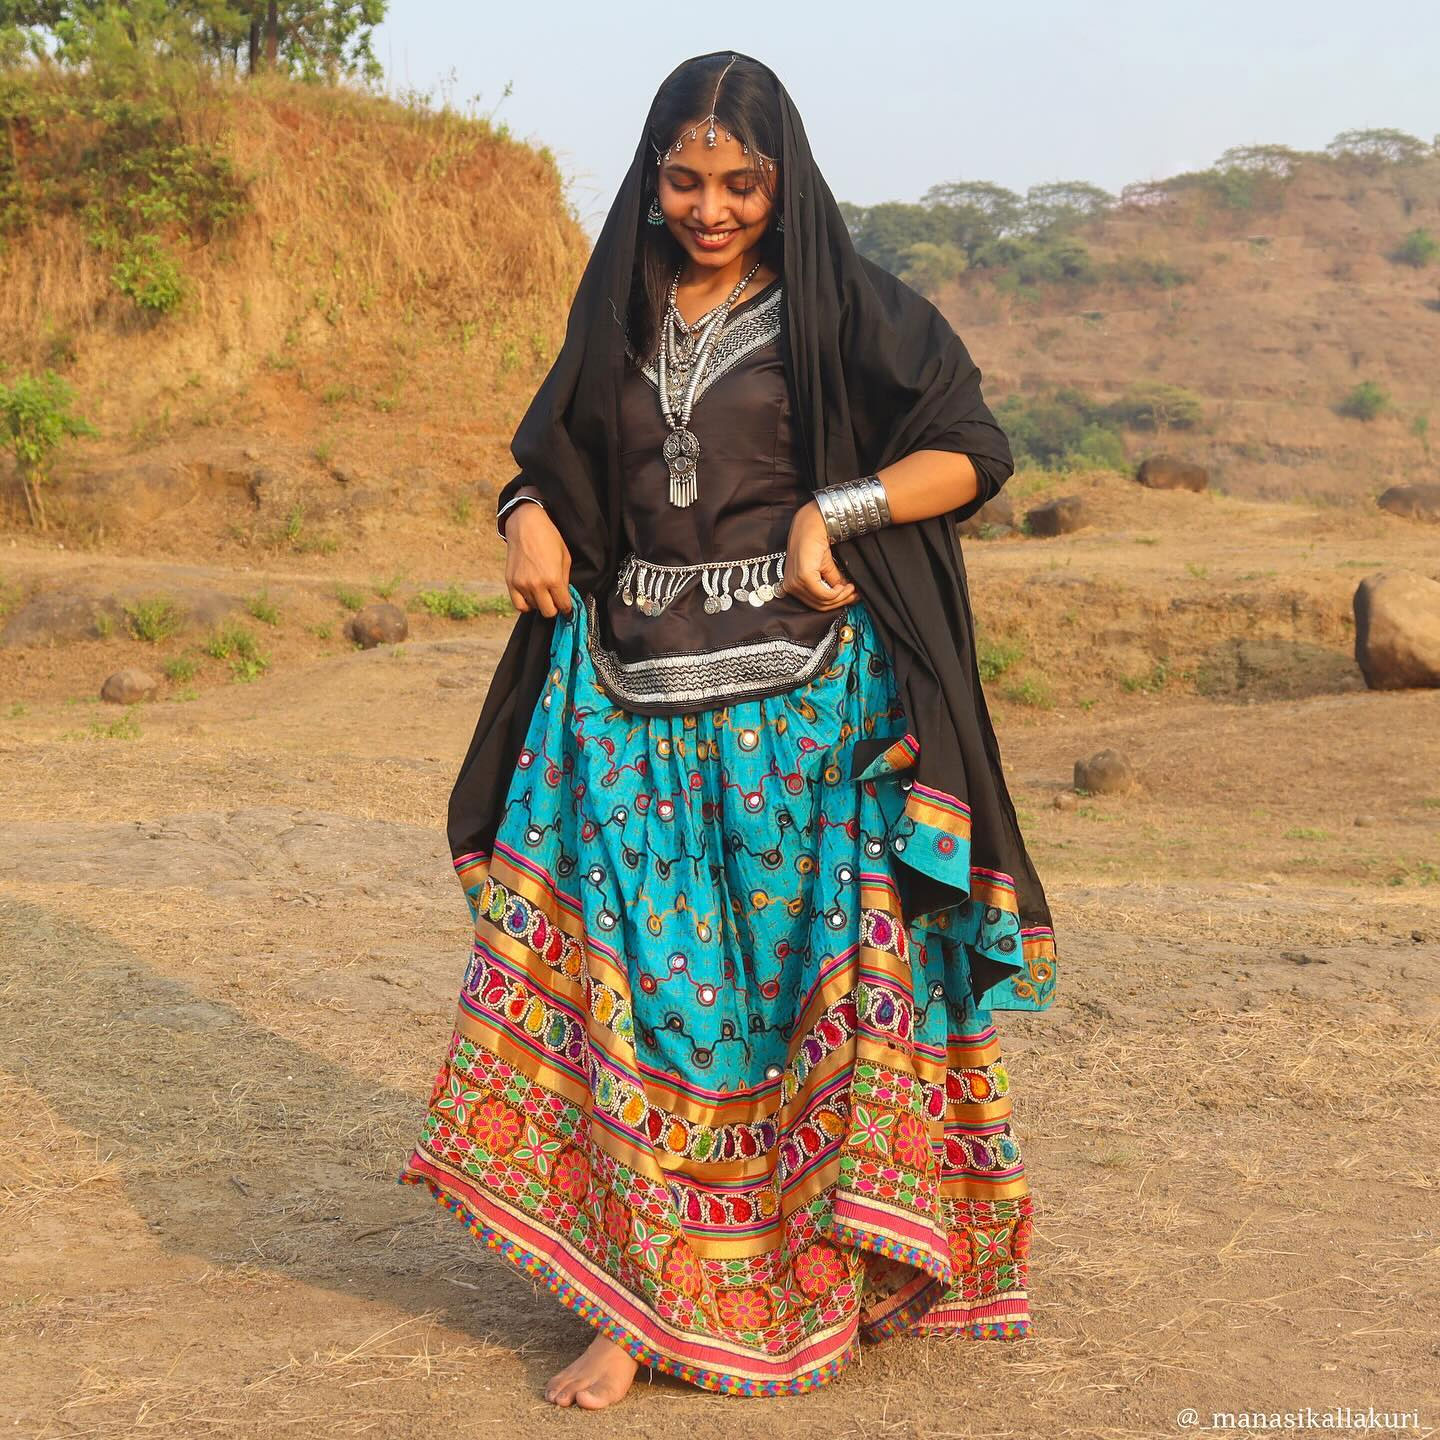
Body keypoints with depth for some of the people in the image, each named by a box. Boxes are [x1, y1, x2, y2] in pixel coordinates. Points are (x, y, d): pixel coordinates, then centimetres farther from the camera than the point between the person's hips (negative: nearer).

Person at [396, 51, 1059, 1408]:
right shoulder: (621, 313, 14)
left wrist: (833, 507, -15)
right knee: (642, 982, -3)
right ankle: (642, 1302, 3)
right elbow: (553, 456, 23)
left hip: (804, 699, -3)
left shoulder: (843, 306, 1)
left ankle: (832, 1275, 12)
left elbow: (973, 451, -2)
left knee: (799, 976, -2)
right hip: (634, 699, 4)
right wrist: (530, 517, 0)